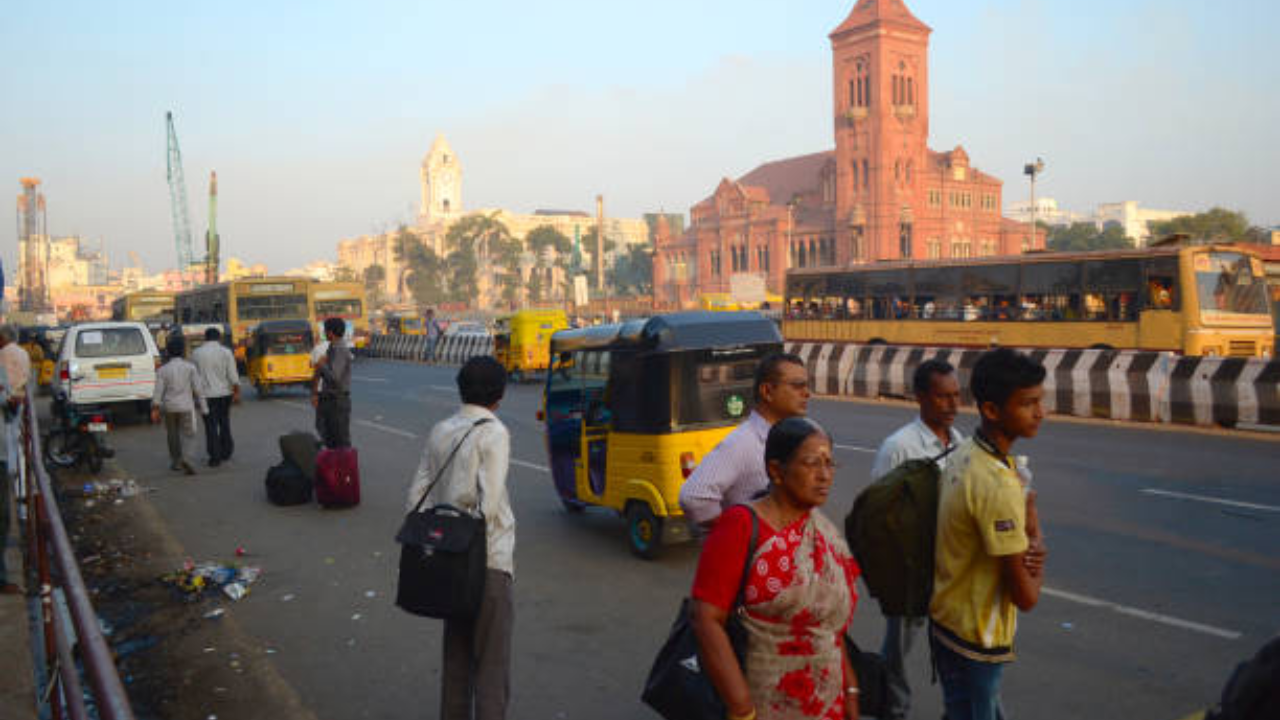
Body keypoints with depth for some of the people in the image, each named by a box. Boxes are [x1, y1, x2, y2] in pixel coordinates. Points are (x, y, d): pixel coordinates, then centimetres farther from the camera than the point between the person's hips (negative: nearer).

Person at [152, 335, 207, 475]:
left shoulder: (163, 370, 0)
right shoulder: (190, 367, -4)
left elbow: (158, 391, -4)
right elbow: (198, 389, -4)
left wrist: (155, 409, -2)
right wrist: (203, 408, 1)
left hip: (169, 407, 2)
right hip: (186, 406, -2)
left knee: (173, 435, 16)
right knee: (186, 433, 2)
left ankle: (175, 462, 25)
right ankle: (183, 457, -21)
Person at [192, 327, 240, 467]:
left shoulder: (196, 353, 0)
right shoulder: (226, 352, -3)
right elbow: (233, 375, -7)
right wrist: (236, 392, -2)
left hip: (206, 394, -1)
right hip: (224, 393, 1)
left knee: (211, 426, 1)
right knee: (224, 423, 16)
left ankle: (215, 457, 0)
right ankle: (226, 452, 23)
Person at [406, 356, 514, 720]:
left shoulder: (440, 431, 8)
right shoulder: (494, 433, -12)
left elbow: (417, 495, 7)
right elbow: (489, 504, -19)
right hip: (488, 557, -7)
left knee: (456, 652, 18)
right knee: (492, 661, 1)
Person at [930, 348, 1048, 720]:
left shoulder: (964, 454, -1)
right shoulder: (998, 485, -30)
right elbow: (1026, 597, -25)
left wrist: (1030, 547, -14)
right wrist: (1034, 532, -9)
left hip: (947, 619, 9)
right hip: (974, 641, -9)